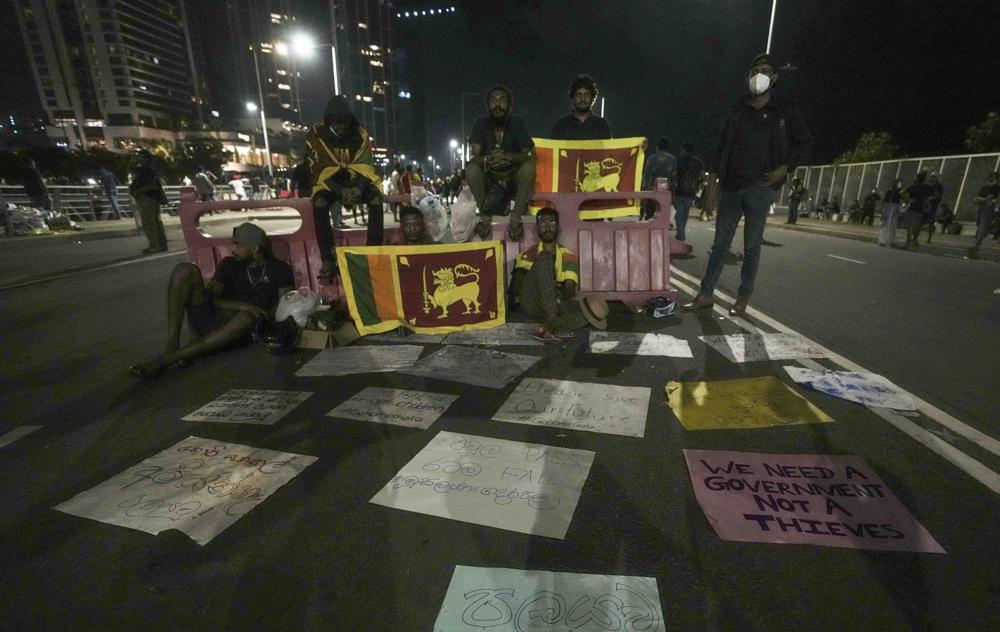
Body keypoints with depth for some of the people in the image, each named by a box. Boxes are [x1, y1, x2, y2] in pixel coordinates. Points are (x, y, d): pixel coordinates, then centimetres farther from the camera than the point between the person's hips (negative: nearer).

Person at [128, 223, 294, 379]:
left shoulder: (280, 270, 9)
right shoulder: (229, 264, 18)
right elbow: (211, 297, 5)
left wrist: (261, 316, -19)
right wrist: (242, 306, -13)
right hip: (207, 320, 4)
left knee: (247, 317, -40)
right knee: (185, 270, -14)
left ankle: (165, 359, -36)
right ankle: (172, 345, -27)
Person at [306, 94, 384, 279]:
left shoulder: (360, 135, -7)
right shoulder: (316, 135, -11)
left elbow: (366, 167, -9)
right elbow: (318, 171, -13)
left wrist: (358, 188, -30)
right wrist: (340, 191, -29)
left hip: (356, 180, 2)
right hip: (328, 182, -1)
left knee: (376, 198, -29)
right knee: (319, 202, -33)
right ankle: (328, 259, -32)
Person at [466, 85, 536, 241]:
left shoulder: (517, 123, -7)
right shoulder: (482, 123, -6)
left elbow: (530, 154, -16)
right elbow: (474, 156, -16)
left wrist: (508, 156, -37)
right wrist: (487, 160, -41)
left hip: (514, 175, 0)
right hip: (490, 176, 0)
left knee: (529, 166, -30)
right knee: (471, 169, -29)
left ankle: (516, 217, -22)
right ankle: (484, 215, -15)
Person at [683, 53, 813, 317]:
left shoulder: (785, 109, 6)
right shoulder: (738, 110, 12)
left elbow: (805, 142, 12)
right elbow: (722, 146, 10)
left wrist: (785, 168, -4)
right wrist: (712, 183, 2)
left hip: (760, 187, -2)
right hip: (731, 187, 2)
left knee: (751, 247, 1)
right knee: (720, 243, 2)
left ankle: (742, 299, 7)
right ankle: (705, 295, 6)